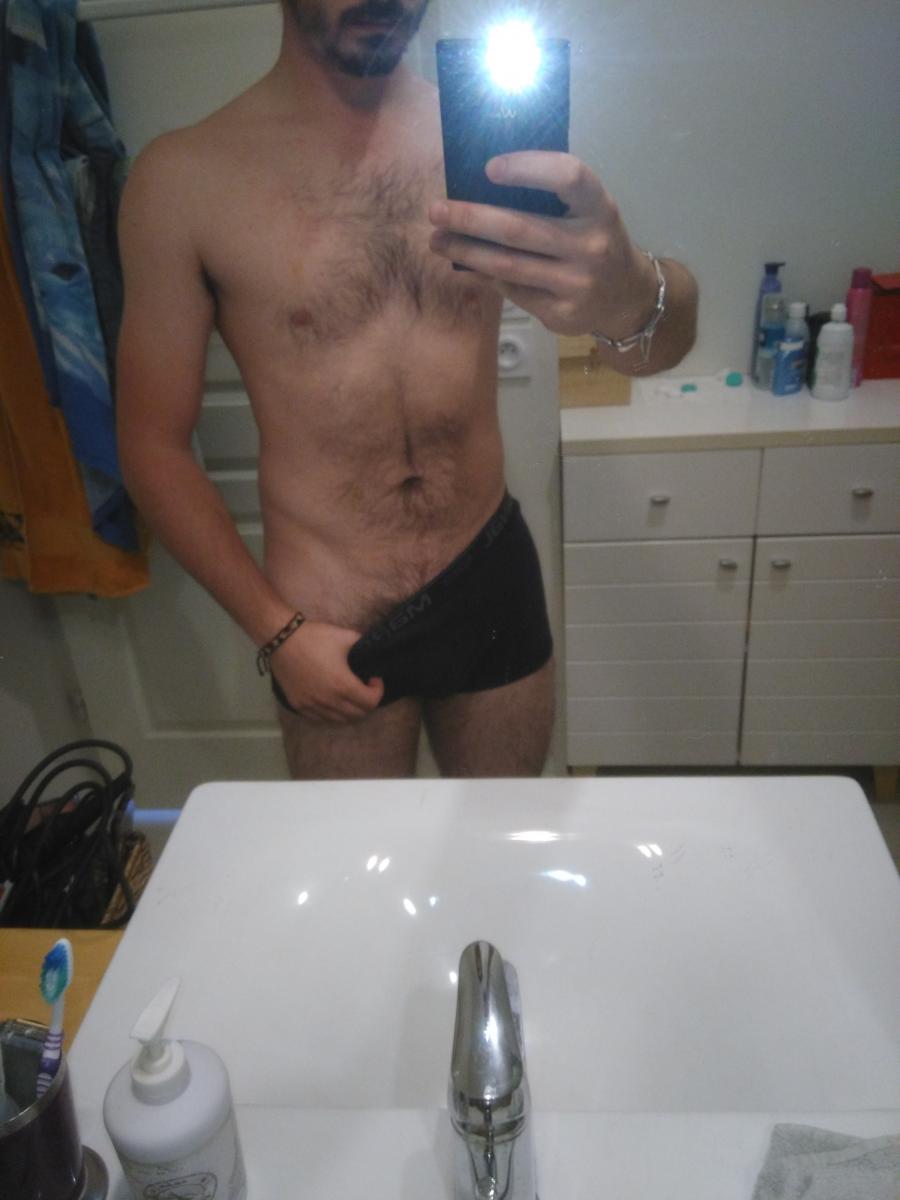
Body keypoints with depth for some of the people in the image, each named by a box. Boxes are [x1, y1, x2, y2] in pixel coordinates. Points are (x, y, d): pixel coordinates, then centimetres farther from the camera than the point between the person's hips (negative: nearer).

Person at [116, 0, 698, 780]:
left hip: (496, 578, 2)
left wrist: (632, 298, -37)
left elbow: (660, 348, -14)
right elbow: (154, 444, -5)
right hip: (328, 628, -2)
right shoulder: (186, 177, -10)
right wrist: (277, 632, -10)